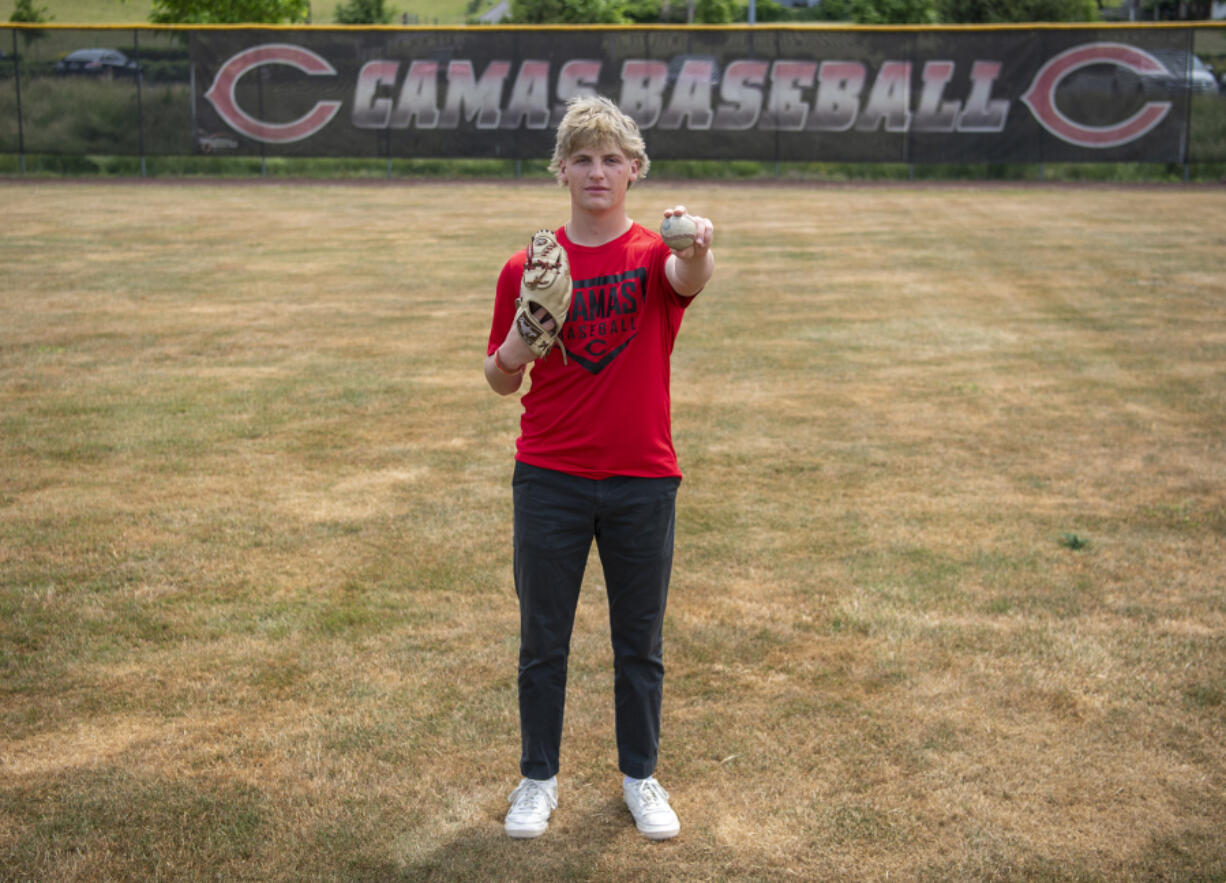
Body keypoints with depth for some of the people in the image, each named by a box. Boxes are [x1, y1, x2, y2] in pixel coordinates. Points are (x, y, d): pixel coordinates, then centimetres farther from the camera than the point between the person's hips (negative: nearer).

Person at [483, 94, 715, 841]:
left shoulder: (655, 253, -3)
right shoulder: (528, 267, 1)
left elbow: (692, 279, -29)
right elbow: (501, 380, 6)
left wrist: (698, 251, -52)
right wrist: (515, 350, -17)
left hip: (643, 479, 0)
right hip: (549, 479, 1)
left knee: (640, 642, 11)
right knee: (543, 639, 10)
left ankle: (641, 778, 28)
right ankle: (539, 779, 26)